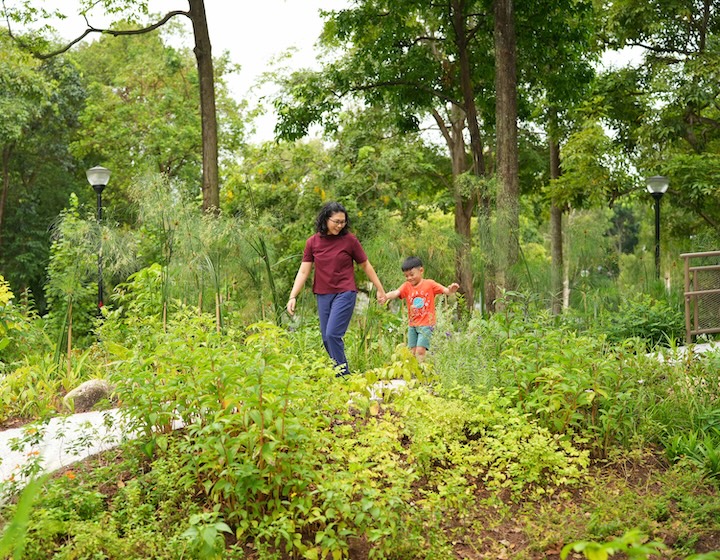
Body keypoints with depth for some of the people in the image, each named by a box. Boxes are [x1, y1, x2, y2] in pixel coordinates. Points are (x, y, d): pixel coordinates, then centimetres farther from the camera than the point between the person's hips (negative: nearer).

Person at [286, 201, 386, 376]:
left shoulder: (349, 240, -5)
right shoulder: (312, 242, 2)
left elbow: (366, 265, 5)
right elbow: (303, 271, 2)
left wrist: (380, 289, 10)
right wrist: (292, 296, -6)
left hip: (345, 293, -4)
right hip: (323, 295, 4)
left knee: (333, 334, -16)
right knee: (326, 339, 7)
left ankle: (342, 376, -6)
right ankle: (342, 373, 21)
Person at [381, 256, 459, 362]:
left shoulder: (429, 284, -3)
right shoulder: (407, 286, 3)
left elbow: (444, 290, -11)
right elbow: (396, 293, -14)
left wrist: (451, 290, -35)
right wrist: (386, 296, -35)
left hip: (426, 323, -4)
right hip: (412, 324, 4)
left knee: (420, 351, -13)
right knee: (413, 352, 7)